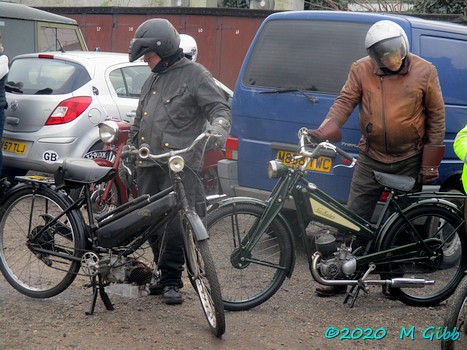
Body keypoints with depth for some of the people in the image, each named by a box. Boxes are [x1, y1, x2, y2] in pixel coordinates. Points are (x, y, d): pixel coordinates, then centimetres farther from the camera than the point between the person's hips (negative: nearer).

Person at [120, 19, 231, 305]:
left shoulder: (195, 74, 2)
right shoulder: (153, 81, 25)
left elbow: (220, 108, -6)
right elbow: (138, 123, 31)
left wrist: (217, 128, -27)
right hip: (148, 165, 7)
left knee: (175, 224, -12)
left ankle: (172, 281, -1)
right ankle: (164, 275, 18)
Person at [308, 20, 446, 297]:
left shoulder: (425, 72, -5)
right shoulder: (362, 70, -3)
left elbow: (436, 115, 0)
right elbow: (345, 101, -5)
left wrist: (430, 162, -3)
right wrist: (325, 131, -24)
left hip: (409, 162, 0)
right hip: (371, 159, 1)